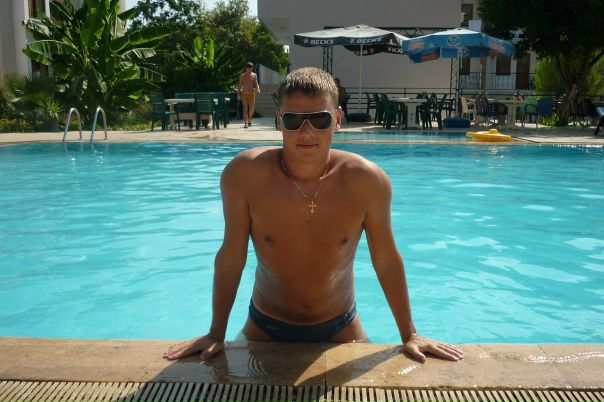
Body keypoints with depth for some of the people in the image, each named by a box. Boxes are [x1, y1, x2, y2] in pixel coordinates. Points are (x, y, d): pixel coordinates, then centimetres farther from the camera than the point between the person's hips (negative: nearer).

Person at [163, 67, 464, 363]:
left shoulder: (367, 181, -22)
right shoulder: (245, 174, -23)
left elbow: (387, 262, -10)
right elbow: (231, 258, -12)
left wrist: (409, 335, -1)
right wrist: (216, 334, -3)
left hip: (340, 329, 0)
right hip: (265, 329, 0)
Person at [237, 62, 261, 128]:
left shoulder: (254, 75, 6)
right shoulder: (242, 76, 3)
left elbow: (256, 84, 4)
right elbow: (240, 85, 6)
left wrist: (258, 89, -18)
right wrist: (238, 94, 1)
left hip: (252, 94, 2)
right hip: (244, 94, -2)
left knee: (251, 109, 6)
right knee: (245, 108, -12)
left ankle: (249, 121, 31)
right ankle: (245, 123, -17)